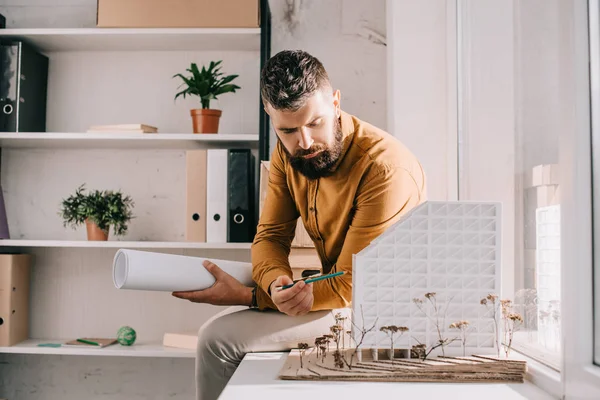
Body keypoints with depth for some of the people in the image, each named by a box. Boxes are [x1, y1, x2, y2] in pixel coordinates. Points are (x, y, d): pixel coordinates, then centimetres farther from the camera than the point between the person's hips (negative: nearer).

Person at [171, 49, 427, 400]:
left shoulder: (385, 167, -26)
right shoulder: (288, 153, -2)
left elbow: (350, 286, -23)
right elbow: (271, 236, 0)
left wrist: (249, 296, -23)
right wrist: (277, 283, -24)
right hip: (339, 293, 8)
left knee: (220, 338, -17)